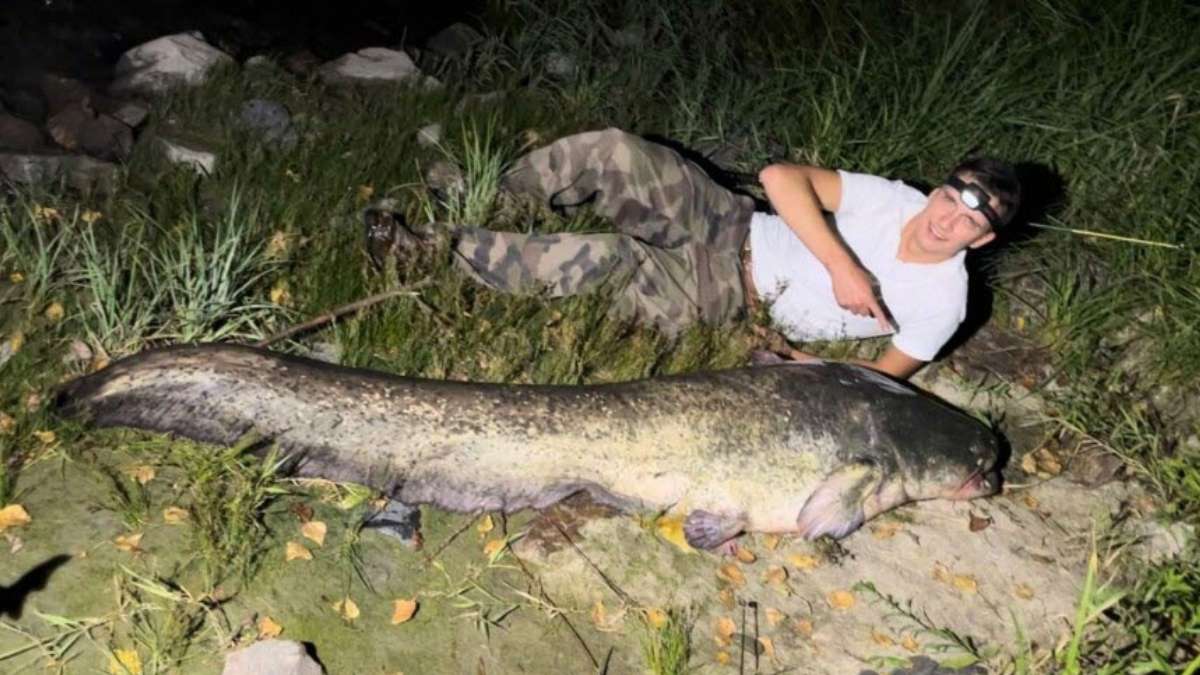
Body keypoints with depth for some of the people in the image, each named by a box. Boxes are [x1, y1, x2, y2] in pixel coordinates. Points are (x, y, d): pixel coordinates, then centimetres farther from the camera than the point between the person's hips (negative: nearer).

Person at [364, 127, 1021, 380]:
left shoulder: (940, 303, -8)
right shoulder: (895, 201, -3)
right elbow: (780, 177, -13)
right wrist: (841, 267, -22)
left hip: (723, 303, -3)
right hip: (730, 225, 3)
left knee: (602, 259, -30)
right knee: (615, 151, -23)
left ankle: (429, 250, -16)